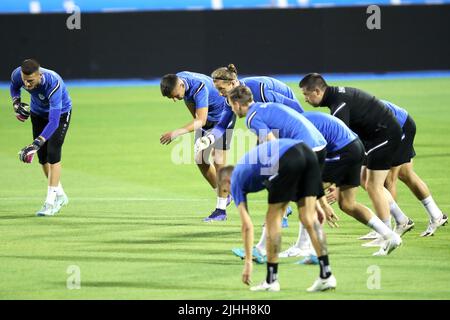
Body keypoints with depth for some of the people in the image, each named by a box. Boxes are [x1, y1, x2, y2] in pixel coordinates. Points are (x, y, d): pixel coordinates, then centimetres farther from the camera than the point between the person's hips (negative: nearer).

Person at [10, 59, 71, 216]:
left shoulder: (53, 84, -44)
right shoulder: (17, 74, -28)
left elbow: (54, 121, -48)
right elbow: (14, 87, 1)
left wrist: (36, 143, -56)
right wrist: (16, 101, -19)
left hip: (60, 113, -5)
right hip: (38, 113, 5)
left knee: (52, 153, -18)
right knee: (42, 155, 5)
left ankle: (50, 201, -16)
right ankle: (59, 195, 23)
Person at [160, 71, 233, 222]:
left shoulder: (199, 87, -38)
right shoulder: (176, 81, -14)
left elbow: (201, 120, -43)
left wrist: (177, 132, -51)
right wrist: (196, 118, 14)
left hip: (223, 115, -8)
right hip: (206, 116, 8)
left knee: (219, 159, -12)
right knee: (200, 159, 3)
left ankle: (221, 210, -9)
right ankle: (223, 196, 20)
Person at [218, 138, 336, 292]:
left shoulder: (236, 180, 21)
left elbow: (247, 226, 17)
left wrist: (248, 262, 22)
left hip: (288, 159, -6)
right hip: (307, 152, 6)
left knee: (272, 219, 10)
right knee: (309, 218, 9)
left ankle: (271, 280, 13)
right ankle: (326, 275, 3)